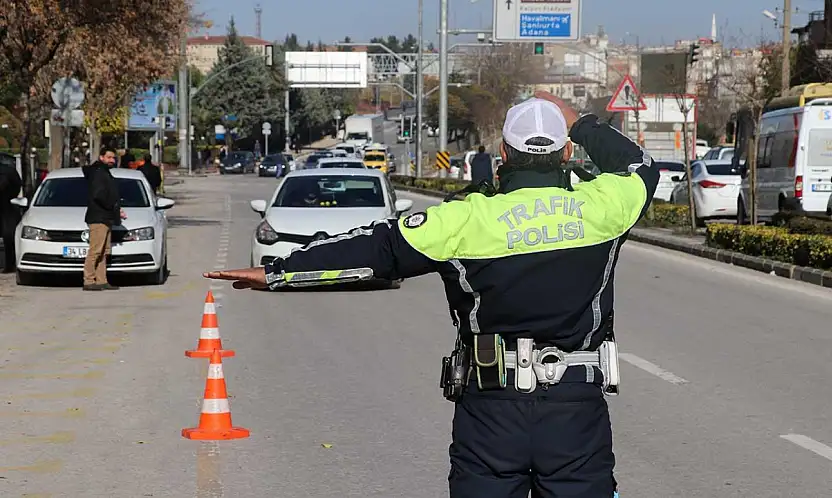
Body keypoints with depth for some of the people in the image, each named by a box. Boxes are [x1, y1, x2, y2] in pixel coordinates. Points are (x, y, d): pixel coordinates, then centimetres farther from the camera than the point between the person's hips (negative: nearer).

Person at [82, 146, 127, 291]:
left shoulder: (105, 173, 22)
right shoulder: (97, 173, -10)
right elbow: (98, 195, -20)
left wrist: (117, 211, 13)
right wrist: (114, 208, -11)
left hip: (106, 219, 11)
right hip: (98, 218, -11)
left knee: (103, 252, 9)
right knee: (95, 251, -12)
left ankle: (101, 281, 10)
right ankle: (89, 282, -13)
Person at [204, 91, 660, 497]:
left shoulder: (467, 220, -8)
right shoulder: (598, 208, -3)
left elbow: (375, 247, -4)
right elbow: (639, 168, 20)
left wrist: (278, 272, 3)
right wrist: (579, 123, 27)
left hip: (490, 413, -1)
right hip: (578, 411, 1)